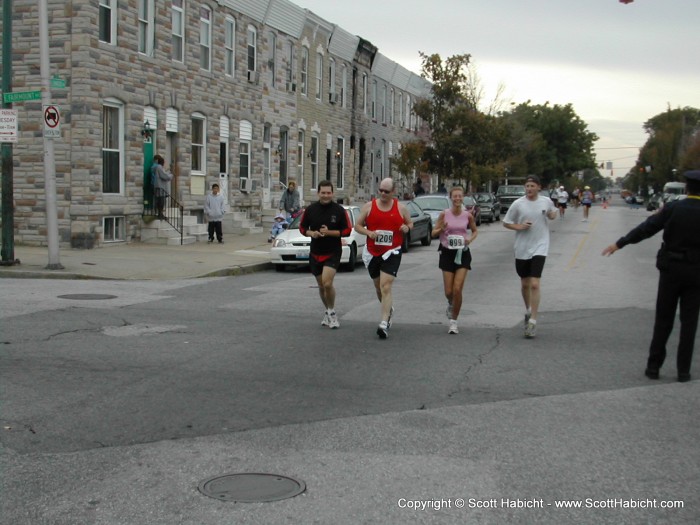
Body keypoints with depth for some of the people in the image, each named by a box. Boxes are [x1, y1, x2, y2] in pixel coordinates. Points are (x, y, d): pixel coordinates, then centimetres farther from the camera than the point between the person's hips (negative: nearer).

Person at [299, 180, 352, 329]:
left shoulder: (339, 210, -6)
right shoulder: (310, 210, 2)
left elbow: (347, 231, -6)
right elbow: (302, 227, 10)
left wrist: (329, 232, -18)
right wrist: (311, 233, -11)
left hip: (333, 252, -4)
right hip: (315, 253, 4)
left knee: (327, 283, -19)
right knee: (321, 286, 13)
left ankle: (331, 312, 2)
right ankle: (329, 312, 33)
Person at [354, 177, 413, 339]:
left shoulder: (400, 208, 2)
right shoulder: (369, 206, 3)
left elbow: (410, 223, 15)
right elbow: (357, 225, 6)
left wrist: (407, 228, -9)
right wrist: (369, 233, -13)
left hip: (392, 252, -3)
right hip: (372, 253, 3)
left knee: (386, 287, -16)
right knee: (378, 288, 16)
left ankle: (384, 323, -19)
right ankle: (389, 309, 44)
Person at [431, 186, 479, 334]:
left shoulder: (468, 215, -1)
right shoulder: (444, 214, -3)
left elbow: (475, 230, 15)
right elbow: (434, 233, 3)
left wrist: (471, 239, -6)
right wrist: (441, 229, -19)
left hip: (462, 253, 0)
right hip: (447, 253, 0)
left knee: (457, 289, -10)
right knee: (448, 291, 2)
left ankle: (454, 321, 6)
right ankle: (451, 304, 39)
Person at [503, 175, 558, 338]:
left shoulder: (547, 201, -1)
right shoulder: (518, 204, -4)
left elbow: (553, 214, 19)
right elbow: (506, 222, 3)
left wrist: (552, 215, -4)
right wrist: (519, 226, -14)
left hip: (539, 248, -2)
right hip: (522, 249, 2)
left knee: (534, 284, -13)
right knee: (525, 284, 14)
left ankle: (533, 321, -9)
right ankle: (528, 311, 40)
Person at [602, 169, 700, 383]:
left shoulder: (672, 208, -8)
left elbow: (645, 229, -8)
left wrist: (619, 244, 0)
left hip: (671, 269, 0)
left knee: (663, 320, 9)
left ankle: (653, 366, 12)